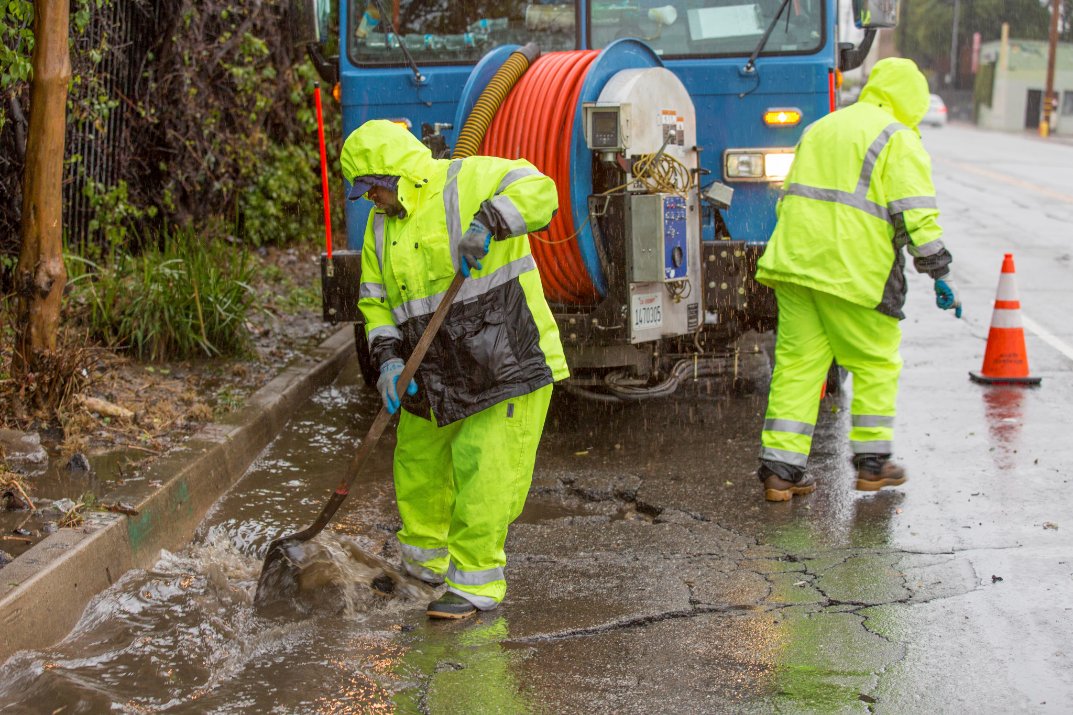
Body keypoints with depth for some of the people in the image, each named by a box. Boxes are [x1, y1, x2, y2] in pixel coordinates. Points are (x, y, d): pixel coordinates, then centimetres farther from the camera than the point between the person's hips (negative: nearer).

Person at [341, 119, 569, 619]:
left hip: (506, 361, -7)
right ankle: (425, 557, 39)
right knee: (418, 465, 17)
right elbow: (375, 302, 12)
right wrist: (388, 359, -4)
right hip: (434, 373, 7)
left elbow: (537, 191, -22)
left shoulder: (469, 180, -9)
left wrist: (487, 224, -37)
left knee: (483, 474, -8)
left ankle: (476, 583, 4)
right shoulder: (382, 225, 13)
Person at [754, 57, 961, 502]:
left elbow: (789, 199, 27)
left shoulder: (821, 128, 22)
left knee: (797, 363, 6)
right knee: (875, 363, 10)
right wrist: (940, 274, -7)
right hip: (852, 272, -6)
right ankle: (872, 460, 17)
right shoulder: (898, 140, -1)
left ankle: (780, 469, 2)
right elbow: (916, 215, -11)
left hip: (795, 264, 6)